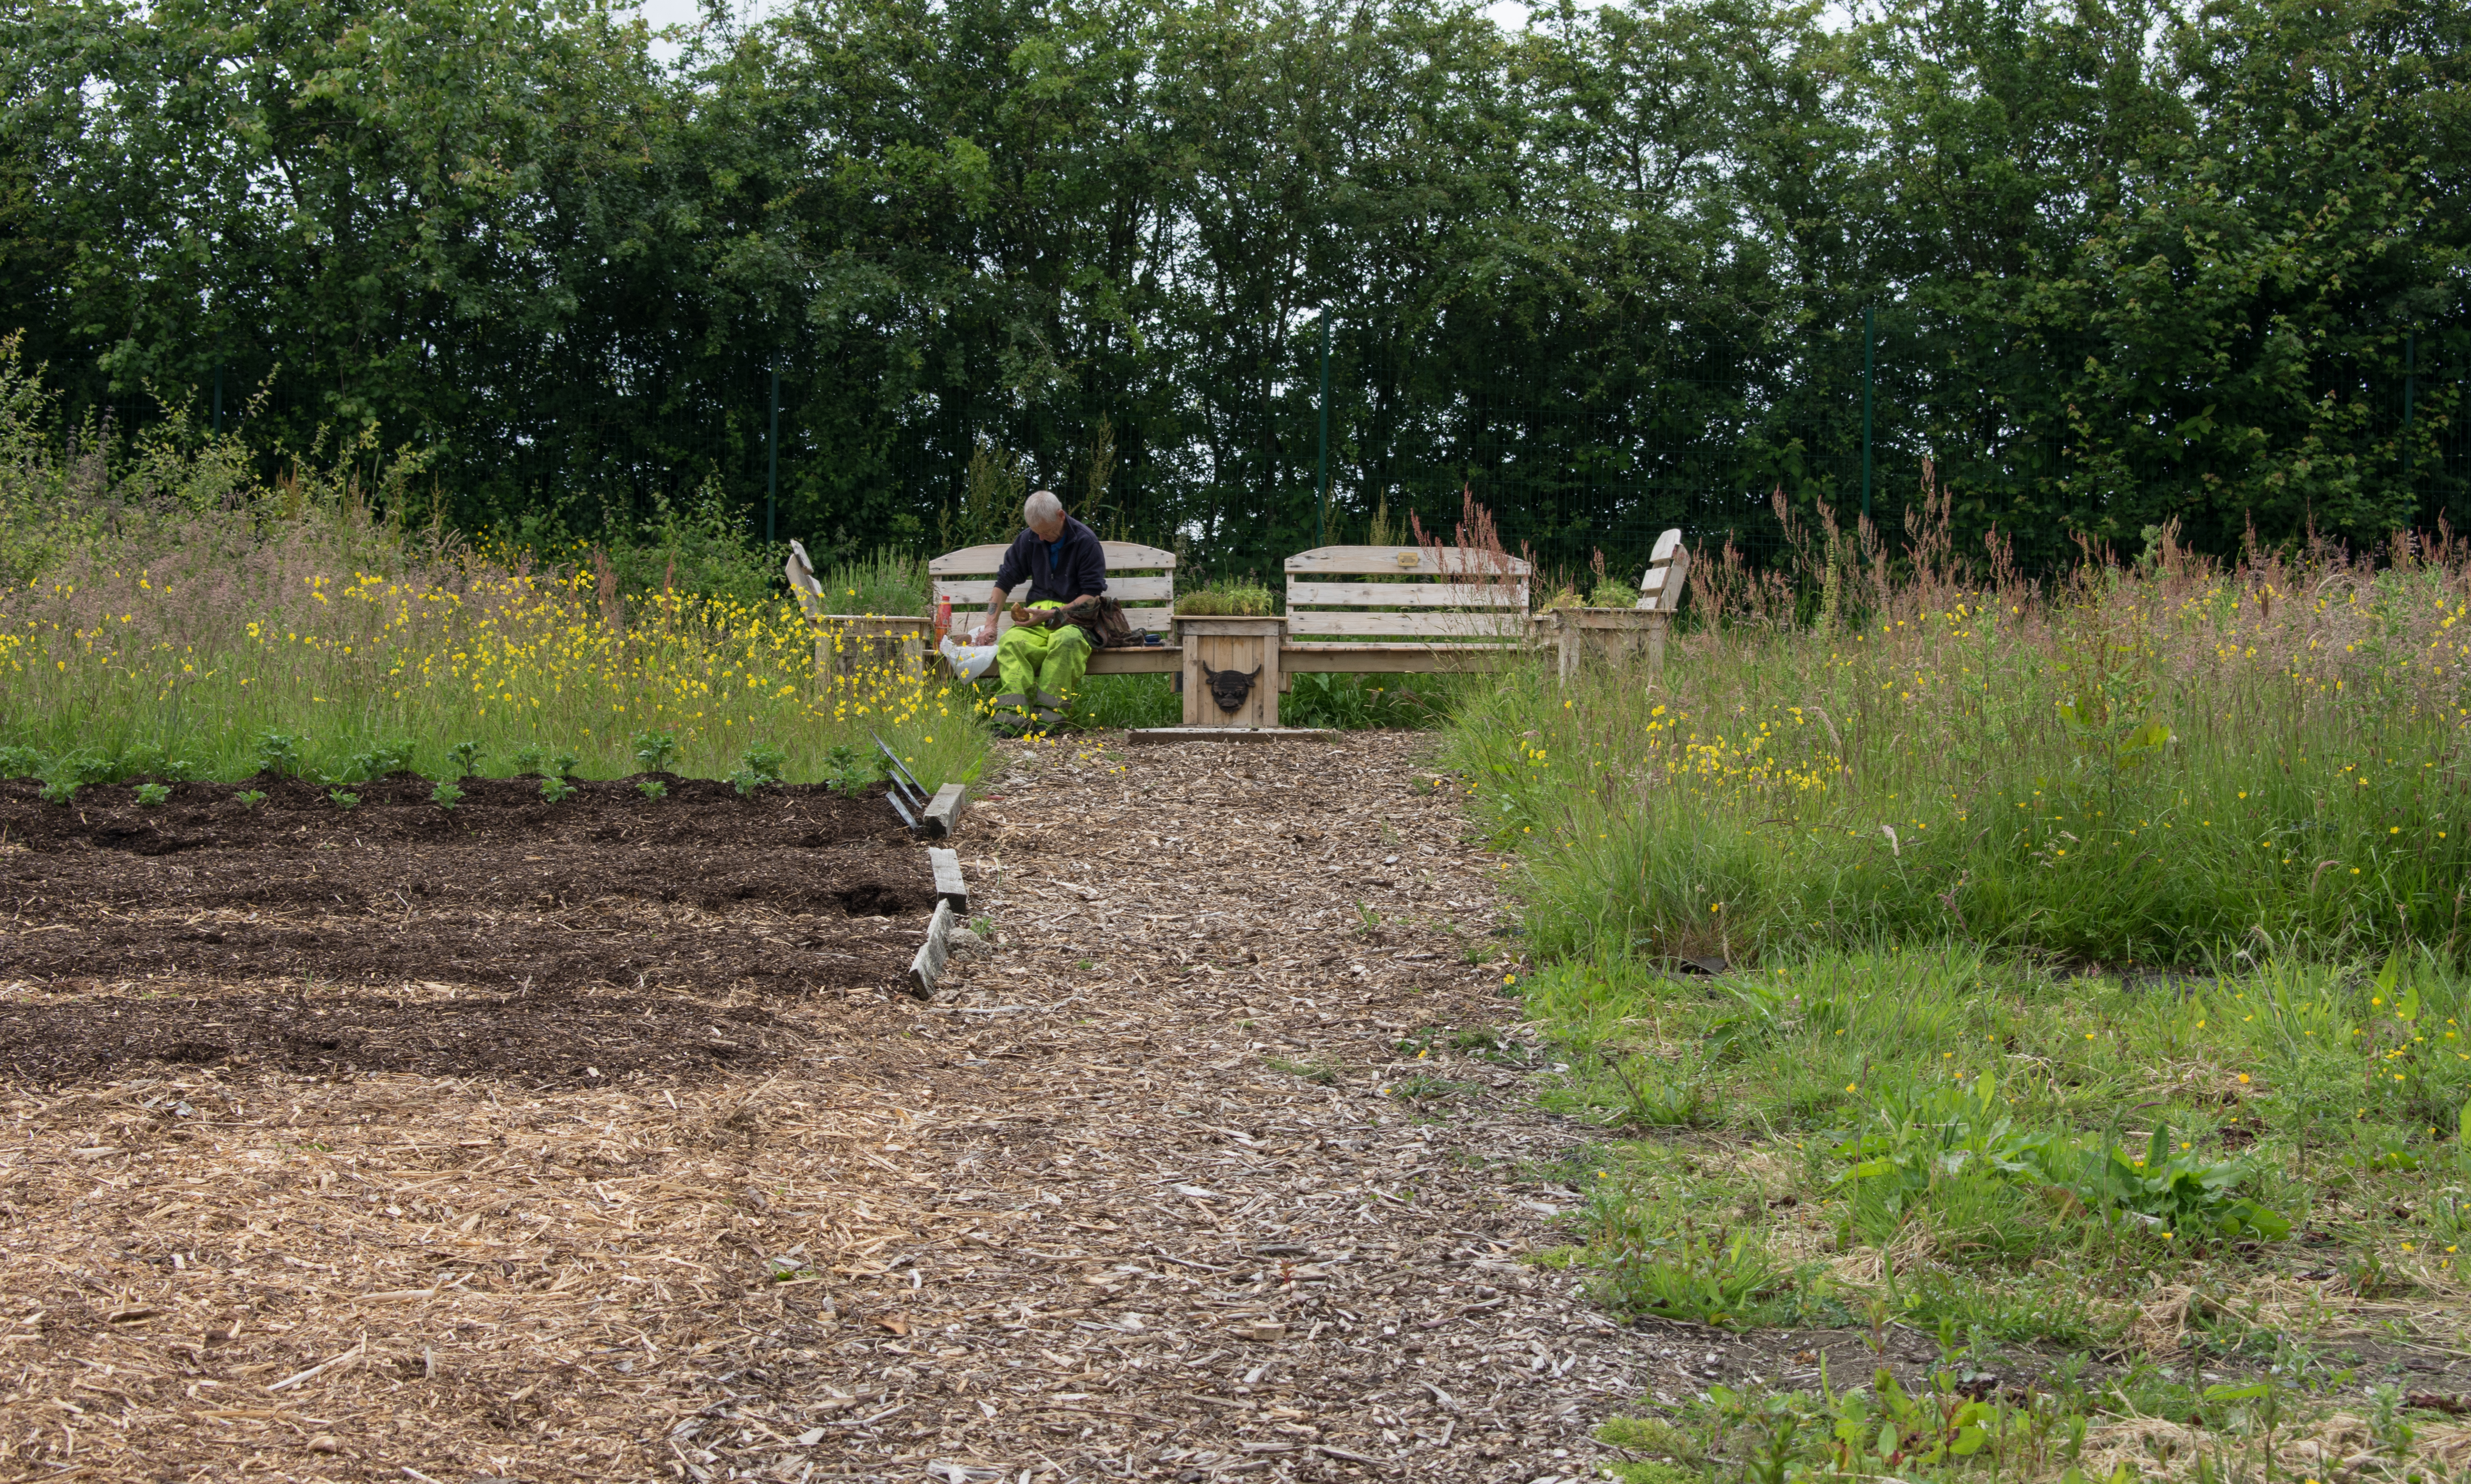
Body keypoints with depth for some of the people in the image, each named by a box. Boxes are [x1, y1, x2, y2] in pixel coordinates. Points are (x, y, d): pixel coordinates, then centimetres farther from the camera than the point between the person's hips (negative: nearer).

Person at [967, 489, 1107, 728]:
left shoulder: (1085, 541, -2)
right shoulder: (1028, 540, 11)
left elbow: (1092, 594, -5)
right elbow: (1004, 581, 19)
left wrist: (1055, 614, -15)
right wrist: (990, 625, 8)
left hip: (1074, 616, -3)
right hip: (1038, 613, 4)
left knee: (1066, 640, -41)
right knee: (1011, 641, -32)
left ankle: (1048, 711, -41)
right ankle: (1014, 710, -45)